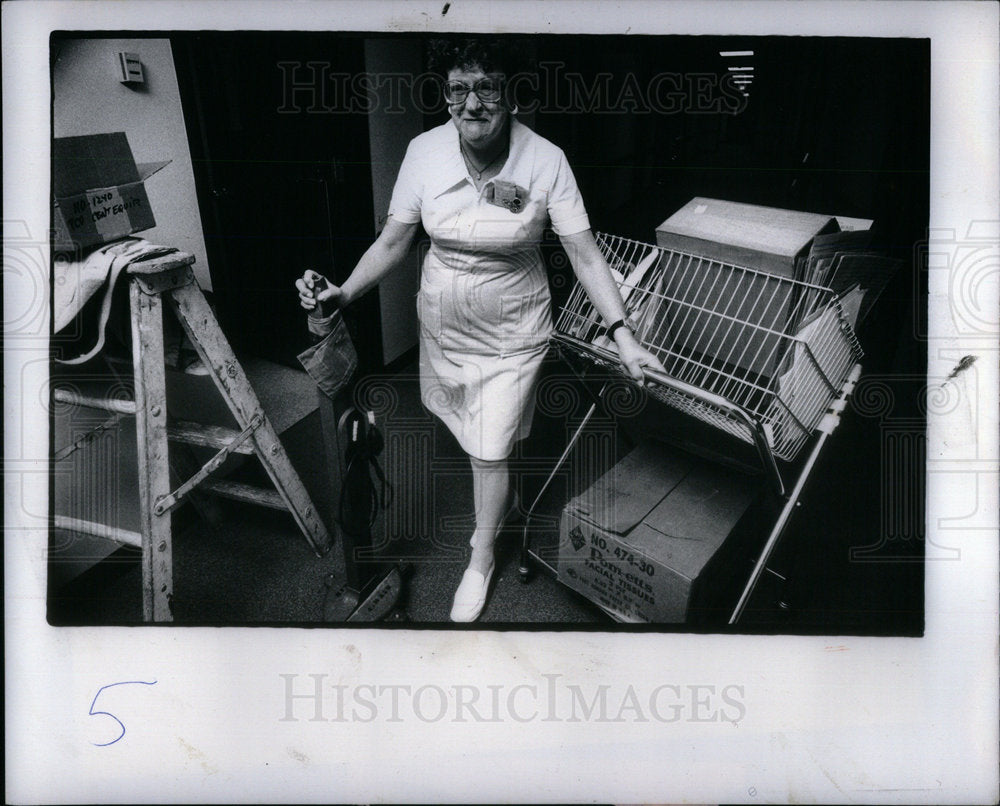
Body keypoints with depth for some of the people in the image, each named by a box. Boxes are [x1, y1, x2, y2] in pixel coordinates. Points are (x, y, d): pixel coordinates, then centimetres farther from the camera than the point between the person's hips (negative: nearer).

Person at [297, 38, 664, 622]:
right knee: (472, 430, 22)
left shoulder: (545, 161, -20)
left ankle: (482, 559, 28)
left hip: (512, 329, -3)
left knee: (490, 451, 3)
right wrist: (343, 294, -18)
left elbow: (585, 253, -16)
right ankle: (505, 496, 55)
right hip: (444, 322, 3)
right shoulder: (425, 152, -13)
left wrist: (623, 334, -20)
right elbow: (393, 242, -5)